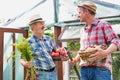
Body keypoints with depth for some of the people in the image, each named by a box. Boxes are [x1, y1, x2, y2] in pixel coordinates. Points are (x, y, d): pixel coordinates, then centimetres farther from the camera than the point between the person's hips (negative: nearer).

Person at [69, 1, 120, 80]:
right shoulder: (82, 30, 20)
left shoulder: (103, 25, 0)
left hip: (100, 69, -6)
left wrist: (105, 52, -27)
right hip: (84, 70, 6)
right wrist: (76, 59, 9)